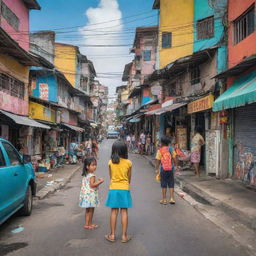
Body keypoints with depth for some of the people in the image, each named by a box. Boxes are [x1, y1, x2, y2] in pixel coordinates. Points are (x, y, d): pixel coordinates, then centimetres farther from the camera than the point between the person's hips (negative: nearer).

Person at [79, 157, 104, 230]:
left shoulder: (85, 175, 10)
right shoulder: (92, 175, -18)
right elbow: (92, 185, -24)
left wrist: (97, 181, 17)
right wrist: (100, 181, -17)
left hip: (85, 194, 9)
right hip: (90, 194, -9)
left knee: (87, 210, 17)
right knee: (91, 210, 5)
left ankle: (87, 223, 24)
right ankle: (89, 224, 13)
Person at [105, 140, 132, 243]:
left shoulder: (111, 162, -4)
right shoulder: (128, 163, -7)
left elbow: (111, 176, 5)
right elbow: (129, 177, 3)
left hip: (113, 188, 1)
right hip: (124, 189, -1)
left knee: (114, 211, 8)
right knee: (124, 212, 6)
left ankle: (112, 235, 16)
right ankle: (124, 236, 12)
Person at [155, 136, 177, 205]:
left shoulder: (160, 150, -7)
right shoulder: (171, 149, 2)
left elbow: (158, 161, -7)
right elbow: (174, 160, 4)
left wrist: (157, 169, 2)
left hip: (163, 169, -3)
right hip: (171, 169, 3)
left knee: (164, 185, 6)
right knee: (171, 184, 12)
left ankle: (164, 199, 12)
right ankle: (172, 198, 11)